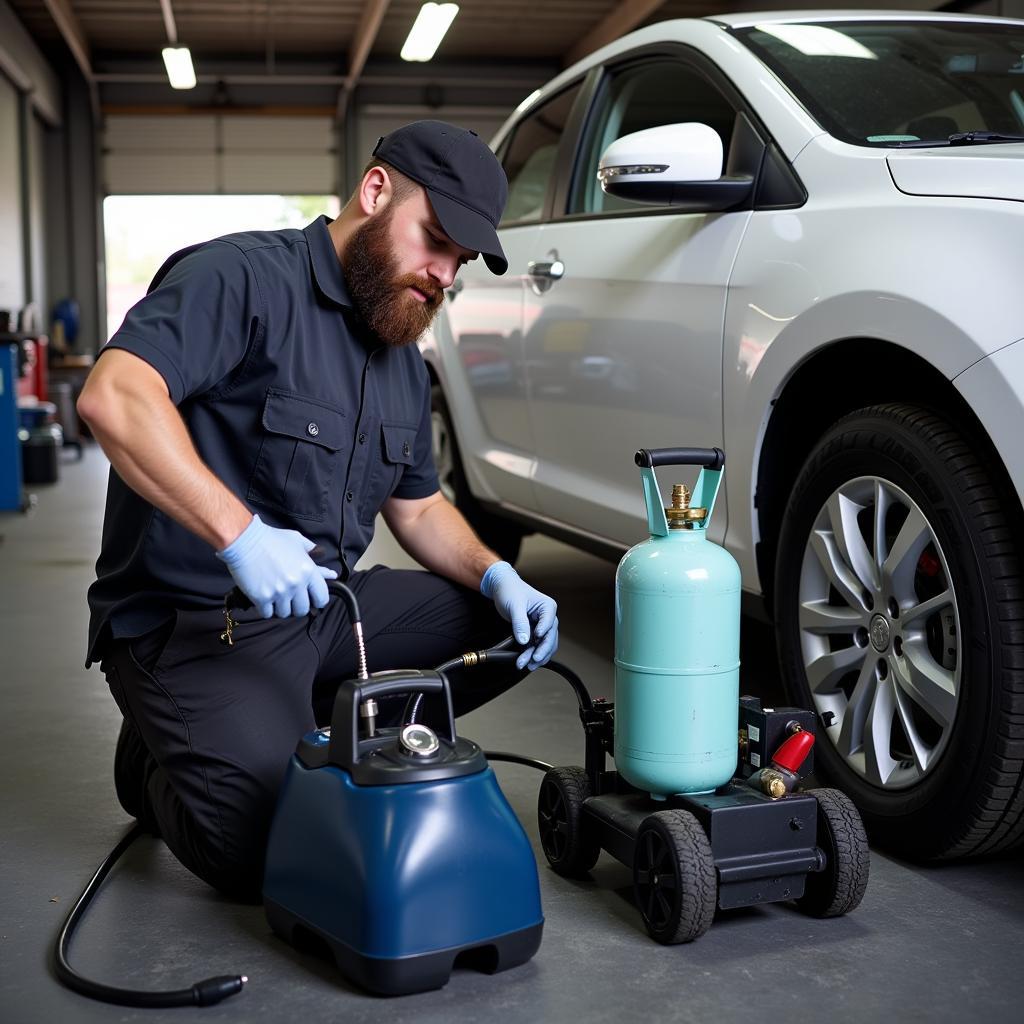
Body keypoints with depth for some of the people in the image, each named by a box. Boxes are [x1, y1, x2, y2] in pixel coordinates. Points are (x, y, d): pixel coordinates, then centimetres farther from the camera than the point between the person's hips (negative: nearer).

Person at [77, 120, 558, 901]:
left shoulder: (402, 360, 13)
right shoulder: (244, 278, -15)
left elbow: (417, 507, 20)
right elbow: (114, 395, -30)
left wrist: (494, 575, 0)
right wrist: (240, 535, -38)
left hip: (330, 606, 9)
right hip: (190, 622, -8)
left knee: (517, 627, -2)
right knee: (269, 854, -22)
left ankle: (317, 741, 6)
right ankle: (167, 759, 10)